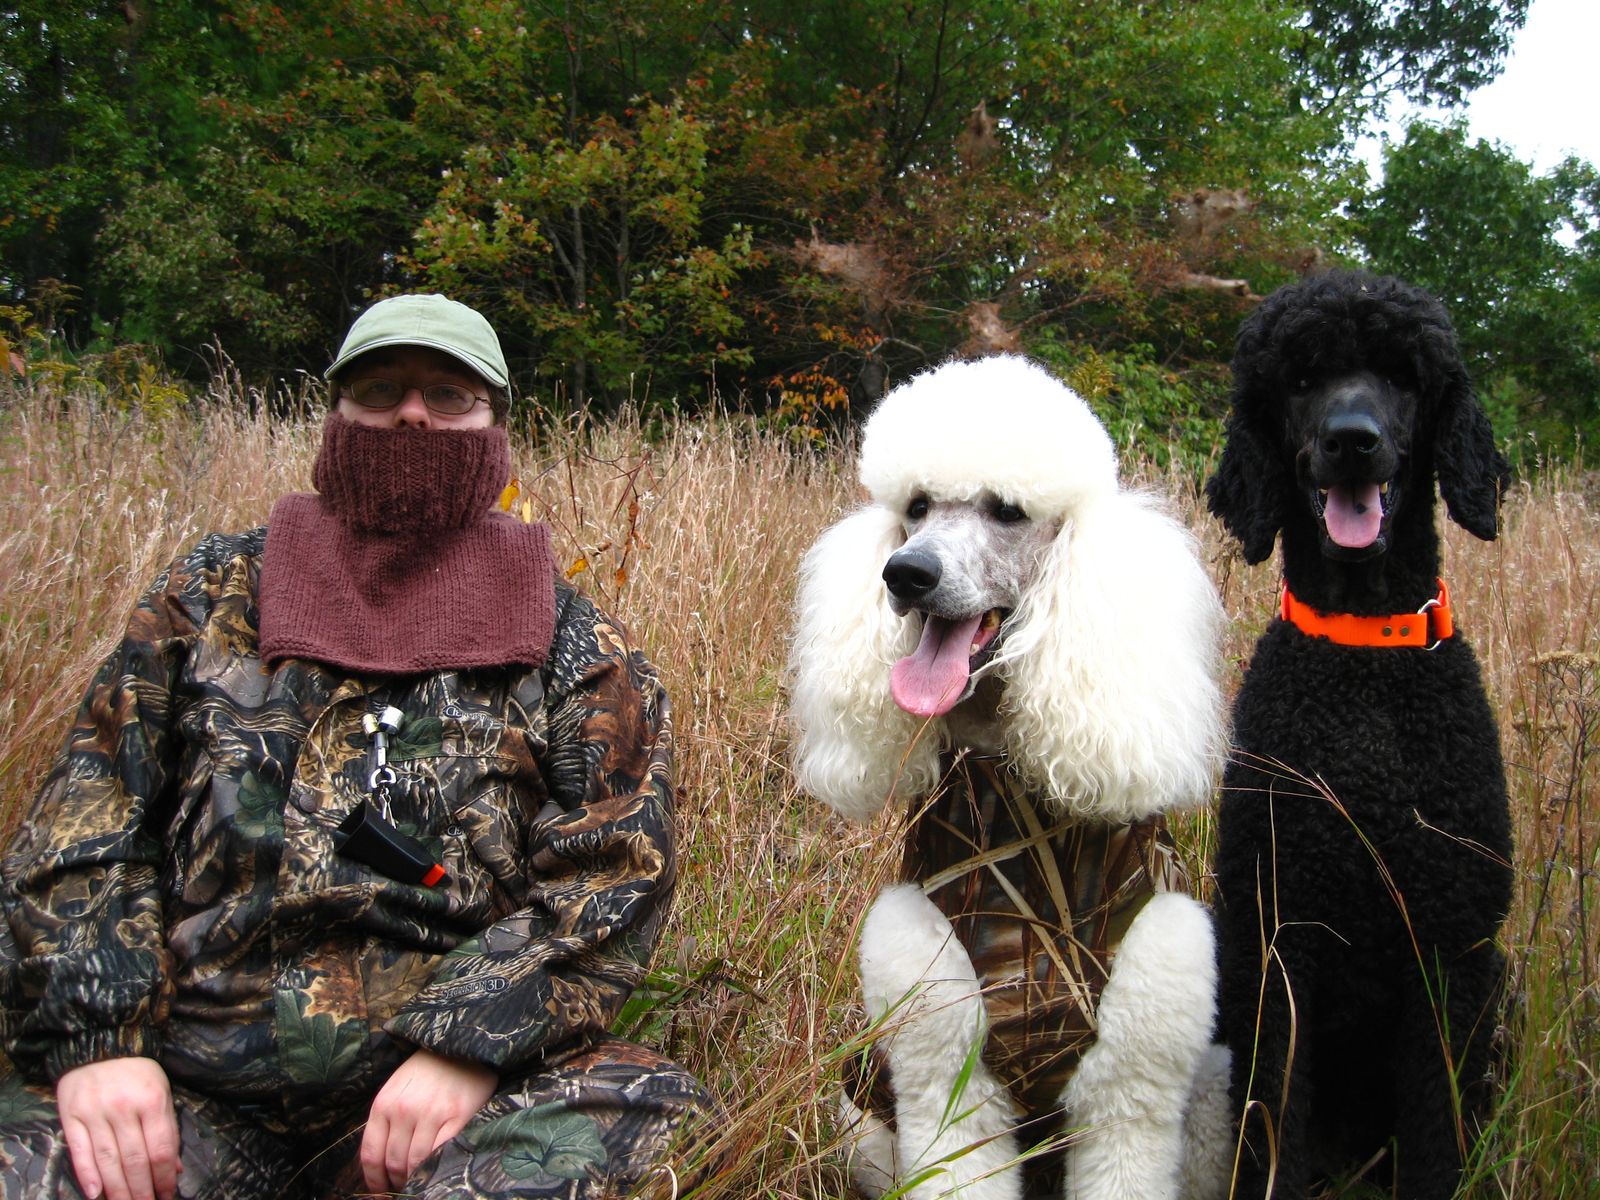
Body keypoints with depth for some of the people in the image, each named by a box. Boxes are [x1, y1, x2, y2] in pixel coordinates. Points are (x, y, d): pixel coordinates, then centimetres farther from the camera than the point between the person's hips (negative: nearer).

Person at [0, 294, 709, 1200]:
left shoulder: (574, 649, 9)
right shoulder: (215, 590, 14)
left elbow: (617, 872, -1)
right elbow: (84, 818, 9)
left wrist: (470, 1044, -15)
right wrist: (95, 1039, -5)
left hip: (432, 1080, 0)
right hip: (184, 1080, 1)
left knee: (642, 1115, -29)